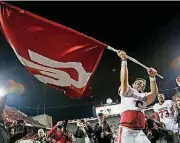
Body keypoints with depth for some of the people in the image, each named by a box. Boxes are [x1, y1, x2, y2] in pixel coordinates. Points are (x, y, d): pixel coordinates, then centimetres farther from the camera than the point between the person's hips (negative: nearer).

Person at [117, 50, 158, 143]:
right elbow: (124, 81, -9)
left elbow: (154, 93, 3)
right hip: (126, 131, -5)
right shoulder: (127, 92, 11)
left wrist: (152, 77, -13)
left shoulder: (144, 97, 23)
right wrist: (124, 60, -15)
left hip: (139, 132, 5)